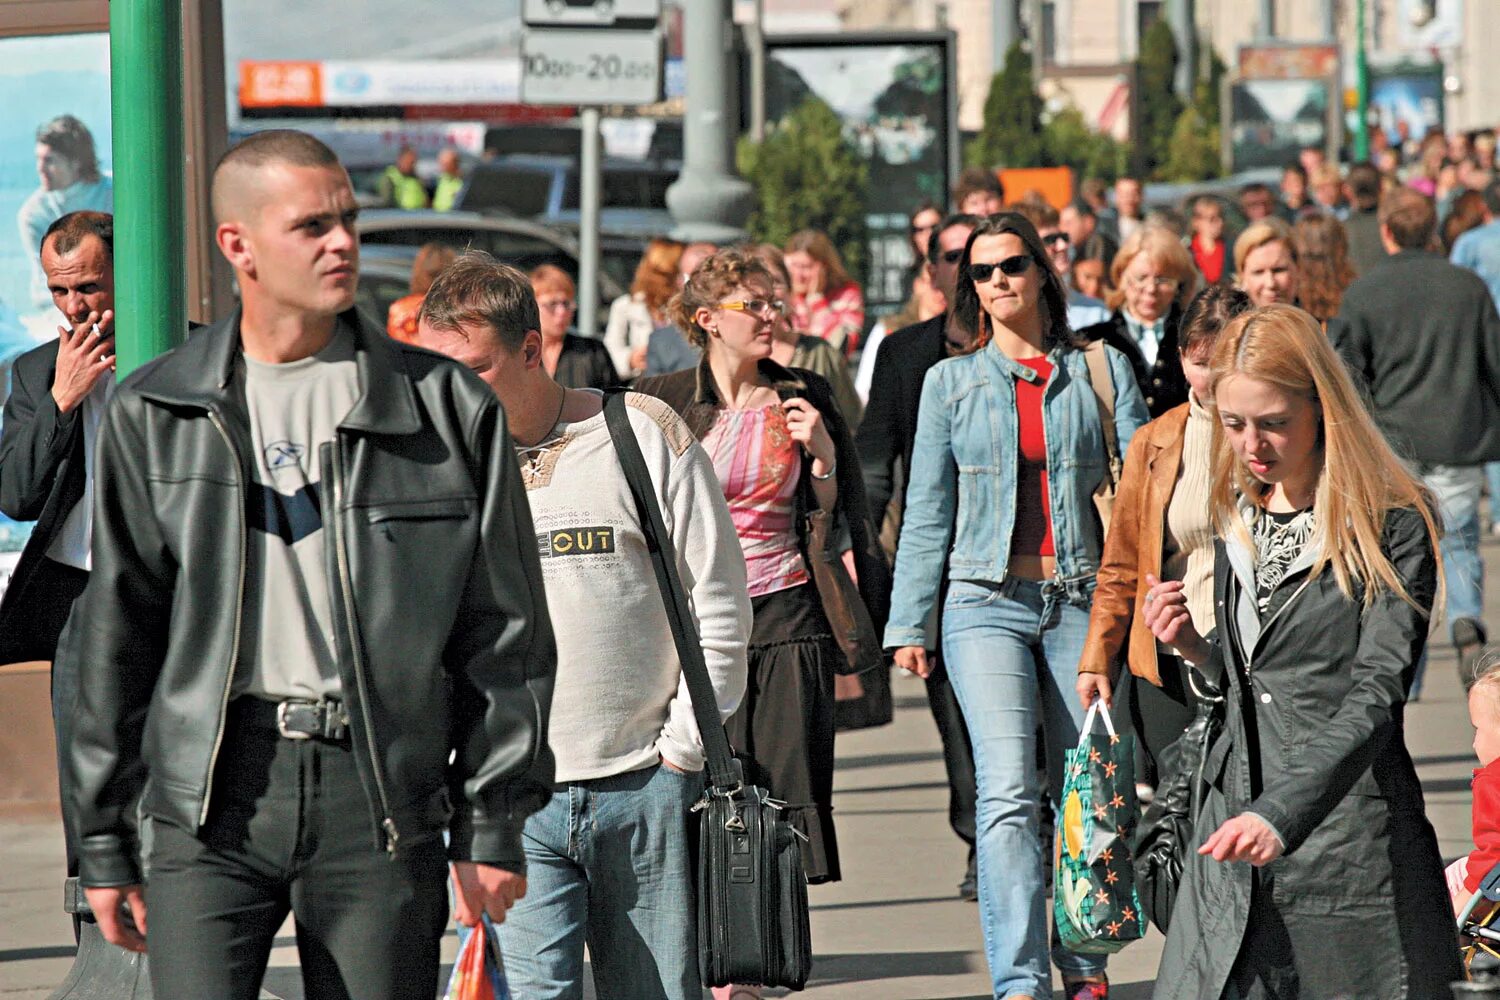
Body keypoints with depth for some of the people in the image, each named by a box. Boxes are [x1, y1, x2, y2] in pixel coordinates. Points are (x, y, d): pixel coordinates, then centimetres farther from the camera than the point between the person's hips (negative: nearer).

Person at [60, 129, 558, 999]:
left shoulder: (450, 408, 5)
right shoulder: (155, 417, 7)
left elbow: (505, 633, 8)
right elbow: (115, 634, 11)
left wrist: (493, 819, 4)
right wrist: (103, 839, 9)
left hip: (384, 798, 0)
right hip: (210, 792, 0)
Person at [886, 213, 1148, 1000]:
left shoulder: (1101, 370, 10)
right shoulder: (951, 382, 11)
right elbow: (927, 512, 12)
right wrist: (908, 623, 8)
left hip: (1082, 598, 1)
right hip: (989, 602, -1)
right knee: (1008, 790, -15)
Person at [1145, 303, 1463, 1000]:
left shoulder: (1392, 525, -8)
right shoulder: (1237, 518, 13)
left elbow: (1375, 694, -17)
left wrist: (1281, 814, -28)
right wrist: (1196, 648, 1)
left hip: (1347, 841, -6)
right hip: (1234, 826, 6)